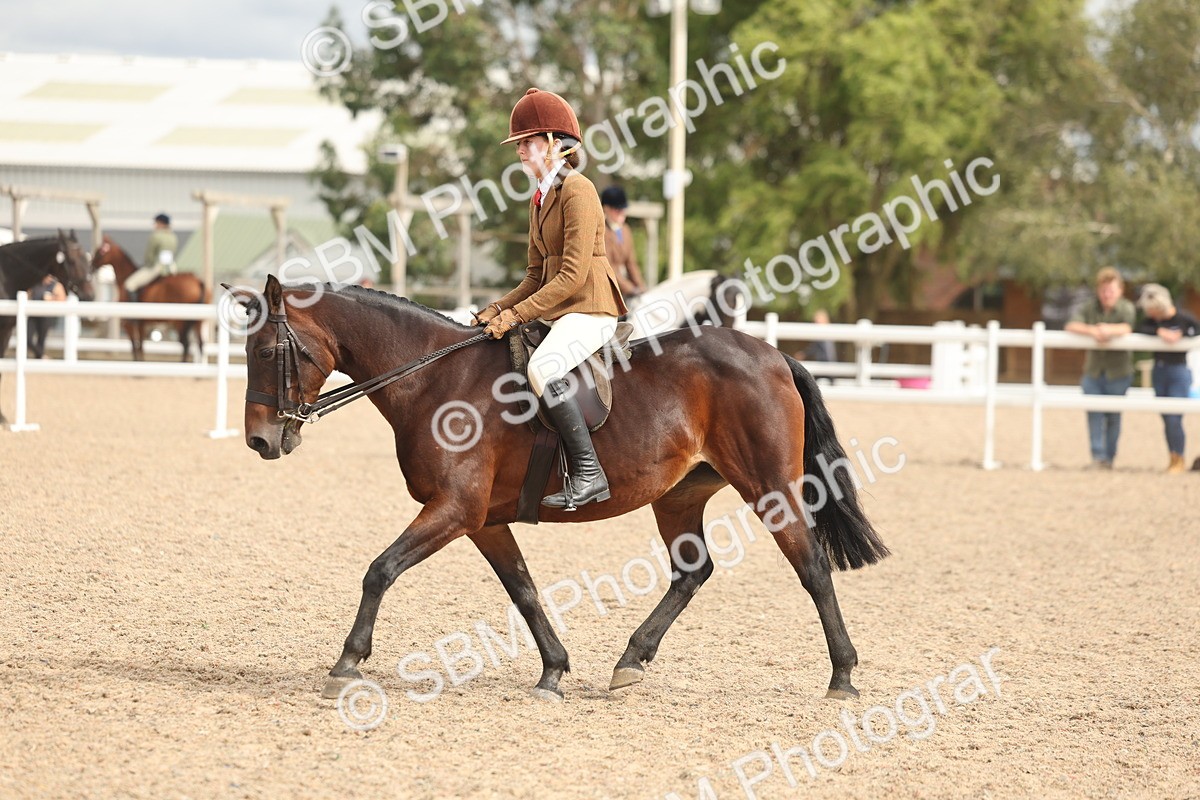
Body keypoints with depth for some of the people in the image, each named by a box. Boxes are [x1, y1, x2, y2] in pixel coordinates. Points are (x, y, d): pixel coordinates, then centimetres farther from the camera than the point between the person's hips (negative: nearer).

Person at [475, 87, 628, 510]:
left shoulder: (577, 191, -12)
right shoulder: (541, 200, 17)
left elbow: (572, 275, -19)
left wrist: (517, 314, -20)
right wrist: (497, 310, 3)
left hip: (589, 310, -10)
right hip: (557, 312, 10)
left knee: (541, 367, -33)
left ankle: (588, 473, -31)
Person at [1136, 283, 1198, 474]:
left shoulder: (1184, 319, -10)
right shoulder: (1153, 319, 0)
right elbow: (1139, 330, -16)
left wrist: (1182, 335, -20)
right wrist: (1160, 332, -29)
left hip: (1179, 372, -5)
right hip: (1159, 371, 5)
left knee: (1174, 418, -9)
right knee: (1166, 418, 9)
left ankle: (1179, 460, 3)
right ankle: (1173, 458, 20)